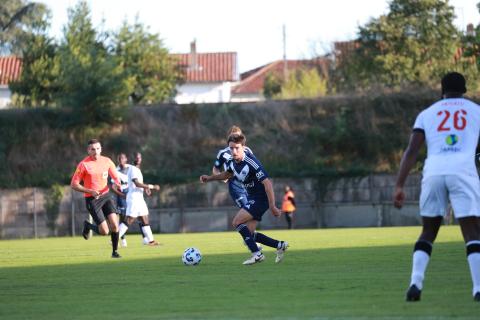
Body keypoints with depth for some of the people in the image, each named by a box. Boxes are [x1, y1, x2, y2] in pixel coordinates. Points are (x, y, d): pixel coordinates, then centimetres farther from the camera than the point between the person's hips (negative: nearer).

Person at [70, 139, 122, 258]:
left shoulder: (107, 161, 2)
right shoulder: (83, 164, -10)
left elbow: (116, 178, 15)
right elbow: (74, 185, -9)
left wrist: (116, 184, -10)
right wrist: (90, 191, -20)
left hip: (106, 196, 4)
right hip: (92, 199, -4)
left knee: (114, 224, -13)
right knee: (104, 231, -10)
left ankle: (114, 251, 6)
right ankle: (87, 225, 22)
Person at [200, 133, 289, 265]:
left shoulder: (251, 163, -26)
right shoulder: (232, 162, -1)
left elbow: (267, 183, -27)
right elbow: (228, 174, 25)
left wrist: (272, 207, -28)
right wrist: (210, 178, 14)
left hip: (260, 198, -9)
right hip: (251, 198, 9)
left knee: (237, 222, -16)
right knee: (248, 233, 4)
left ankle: (256, 254, -10)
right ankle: (280, 245, 16)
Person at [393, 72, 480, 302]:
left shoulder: (427, 113, 21)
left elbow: (411, 151, 10)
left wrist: (399, 186, 6)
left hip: (433, 172, 2)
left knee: (428, 231, 17)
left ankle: (416, 283, 2)